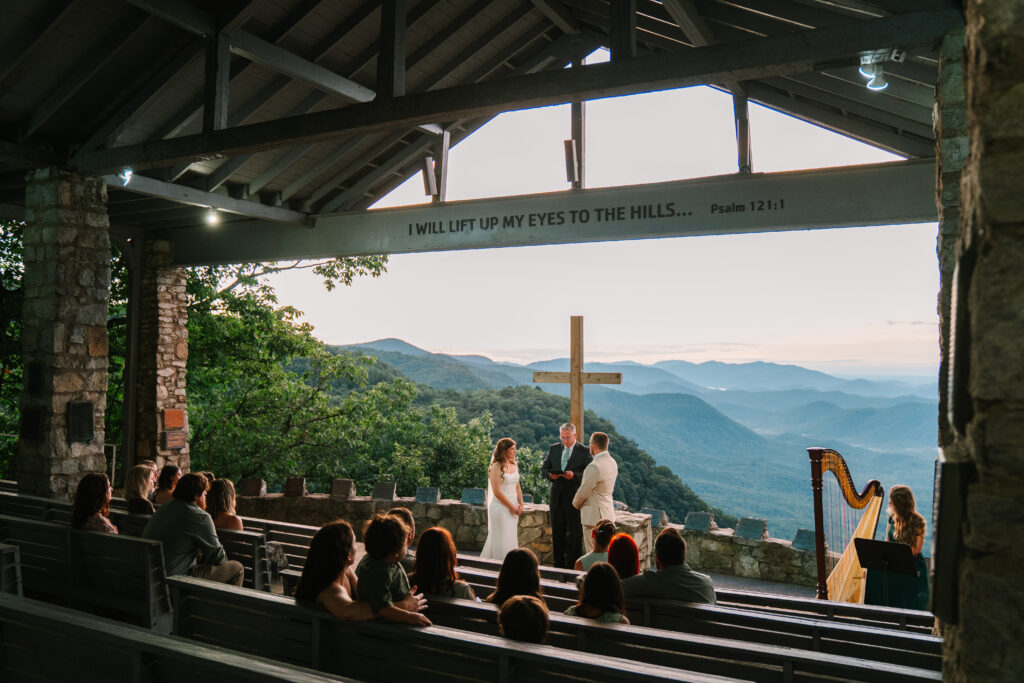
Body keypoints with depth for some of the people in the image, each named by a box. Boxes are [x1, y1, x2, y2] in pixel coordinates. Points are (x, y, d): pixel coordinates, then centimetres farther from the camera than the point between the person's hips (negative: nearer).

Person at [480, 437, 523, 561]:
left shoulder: (514, 465, 10)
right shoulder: (496, 467, -12)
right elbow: (497, 492, -15)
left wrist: (520, 504, 5)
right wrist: (512, 506, -11)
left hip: (513, 507, 7)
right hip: (501, 506, -7)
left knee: (512, 539, 11)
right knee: (501, 538, -1)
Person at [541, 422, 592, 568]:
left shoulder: (584, 451, -5)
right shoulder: (554, 449, 9)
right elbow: (543, 469, 11)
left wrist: (574, 475, -25)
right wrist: (550, 475, -11)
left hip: (574, 499, -4)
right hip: (557, 497, 4)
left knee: (575, 534, 1)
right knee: (557, 534, 12)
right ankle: (559, 566, 23)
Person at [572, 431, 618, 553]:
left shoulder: (595, 467, -24)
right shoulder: (612, 462, 5)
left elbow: (583, 491, -17)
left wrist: (576, 503, 4)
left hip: (594, 515, -9)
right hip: (607, 513, 9)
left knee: (593, 553, -2)